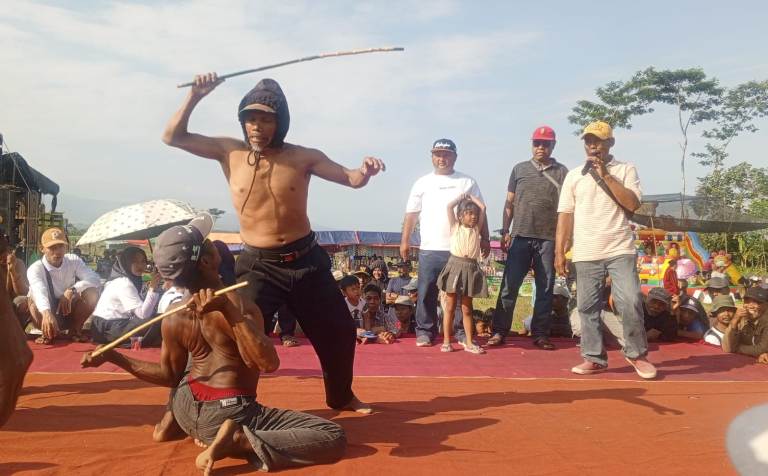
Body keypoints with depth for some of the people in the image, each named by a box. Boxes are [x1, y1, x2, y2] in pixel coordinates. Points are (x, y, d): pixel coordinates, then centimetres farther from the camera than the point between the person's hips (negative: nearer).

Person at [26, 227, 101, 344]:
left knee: (92, 292, -24)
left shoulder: (73, 261, -9)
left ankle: (75, 330, -3)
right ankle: (47, 333, -8)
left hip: (70, 312, 3)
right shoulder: (35, 268, -20)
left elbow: (95, 279, -21)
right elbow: (39, 291, -42)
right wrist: (47, 313, -62)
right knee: (34, 296, -33)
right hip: (47, 314, -3)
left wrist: (71, 290, -36)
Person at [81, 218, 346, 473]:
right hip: (231, 415, -7)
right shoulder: (241, 307, -22)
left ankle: (171, 423, 23)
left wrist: (112, 356, 15)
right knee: (334, 438, -14)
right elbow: (269, 364, -28)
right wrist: (230, 311, -33)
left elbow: (170, 376, 7)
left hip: (186, 410, 7)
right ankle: (239, 441, -21)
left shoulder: (174, 319, -4)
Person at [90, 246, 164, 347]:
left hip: (117, 324, 10)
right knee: (156, 323, -21)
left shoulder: (133, 280, 10)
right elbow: (143, 314, -26)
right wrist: (152, 288, -29)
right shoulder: (123, 284, -19)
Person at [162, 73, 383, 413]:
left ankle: (341, 397, 38)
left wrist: (365, 171, -28)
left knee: (339, 332, 13)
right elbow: (173, 137, -3)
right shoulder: (229, 152, -3)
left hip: (306, 260, 2)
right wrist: (195, 96, -16)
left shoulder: (303, 157, -4)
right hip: (258, 266, -2)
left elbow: (351, 179, -3)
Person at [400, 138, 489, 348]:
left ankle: (462, 331, 15)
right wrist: (405, 240, 2)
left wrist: (484, 238, 4)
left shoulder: (467, 182, 9)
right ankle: (425, 331, 12)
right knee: (427, 293, 2)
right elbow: (411, 214, 8)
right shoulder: (422, 183, 9)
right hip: (429, 249, 0)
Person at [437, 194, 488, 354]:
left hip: (471, 268, 3)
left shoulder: (477, 229, 11)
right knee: (450, 307, 3)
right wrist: (462, 197, 10)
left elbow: (483, 207, 5)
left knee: (467, 309, 8)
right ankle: (446, 341, 8)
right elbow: (449, 206, -4)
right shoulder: (455, 227, 5)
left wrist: (471, 197, 16)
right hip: (455, 266, -2)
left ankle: (468, 342, 12)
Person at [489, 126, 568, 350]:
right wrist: (505, 232, 3)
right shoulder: (519, 169, 10)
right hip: (520, 236, 0)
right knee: (509, 285, -1)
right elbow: (509, 203, 10)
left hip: (548, 238, 0)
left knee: (545, 288, 5)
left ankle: (540, 334, 12)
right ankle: (499, 331, 4)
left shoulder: (561, 172, 6)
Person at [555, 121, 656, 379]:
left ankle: (636, 353, 11)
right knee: (588, 308, 4)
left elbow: (633, 204, -9)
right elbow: (565, 215, 8)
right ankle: (595, 358, 16)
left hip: (620, 250, -2)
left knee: (630, 302, -9)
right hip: (585, 254, 2)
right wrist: (560, 251, 2)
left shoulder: (625, 169, 5)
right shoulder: (573, 176, 10)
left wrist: (606, 175, -10)